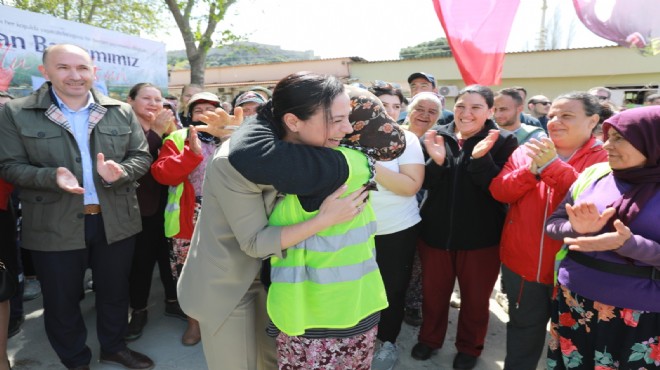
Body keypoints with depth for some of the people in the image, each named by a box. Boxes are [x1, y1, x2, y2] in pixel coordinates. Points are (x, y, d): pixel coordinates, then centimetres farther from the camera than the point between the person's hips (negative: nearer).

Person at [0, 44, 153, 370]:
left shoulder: (121, 111, 2)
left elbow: (142, 157, 2)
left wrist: (120, 171, -19)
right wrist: (51, 176, -23)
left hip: (115, 221, 2)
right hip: (54, 227, -1)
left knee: (115, 291, 17)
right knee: (62, 300, 14)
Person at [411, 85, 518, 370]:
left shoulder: (503, 142, -8)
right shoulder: (437, 136, -1)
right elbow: (424, 183, -1)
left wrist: (481, 158, -29)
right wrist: (436, 161, -21)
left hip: (481, 237, -2)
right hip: (435, 232, 2)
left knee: (475, 297, 16)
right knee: (433, 292, 17)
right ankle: (429, 338, 42)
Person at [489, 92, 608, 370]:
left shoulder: (605, 158, -7)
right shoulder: (527, 151, 3)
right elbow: (498, 191, -3)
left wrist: (552, 165, -24)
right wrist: (530, 170, -18)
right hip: (521, 261, 3)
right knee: (524, 328, 20)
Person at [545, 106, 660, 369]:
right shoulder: (593, 174, 0)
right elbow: (552, 223, 1)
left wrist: (629, 244, -27)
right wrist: (576, 229, -19)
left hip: (639, 315, -2)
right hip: (574, 300, 3)